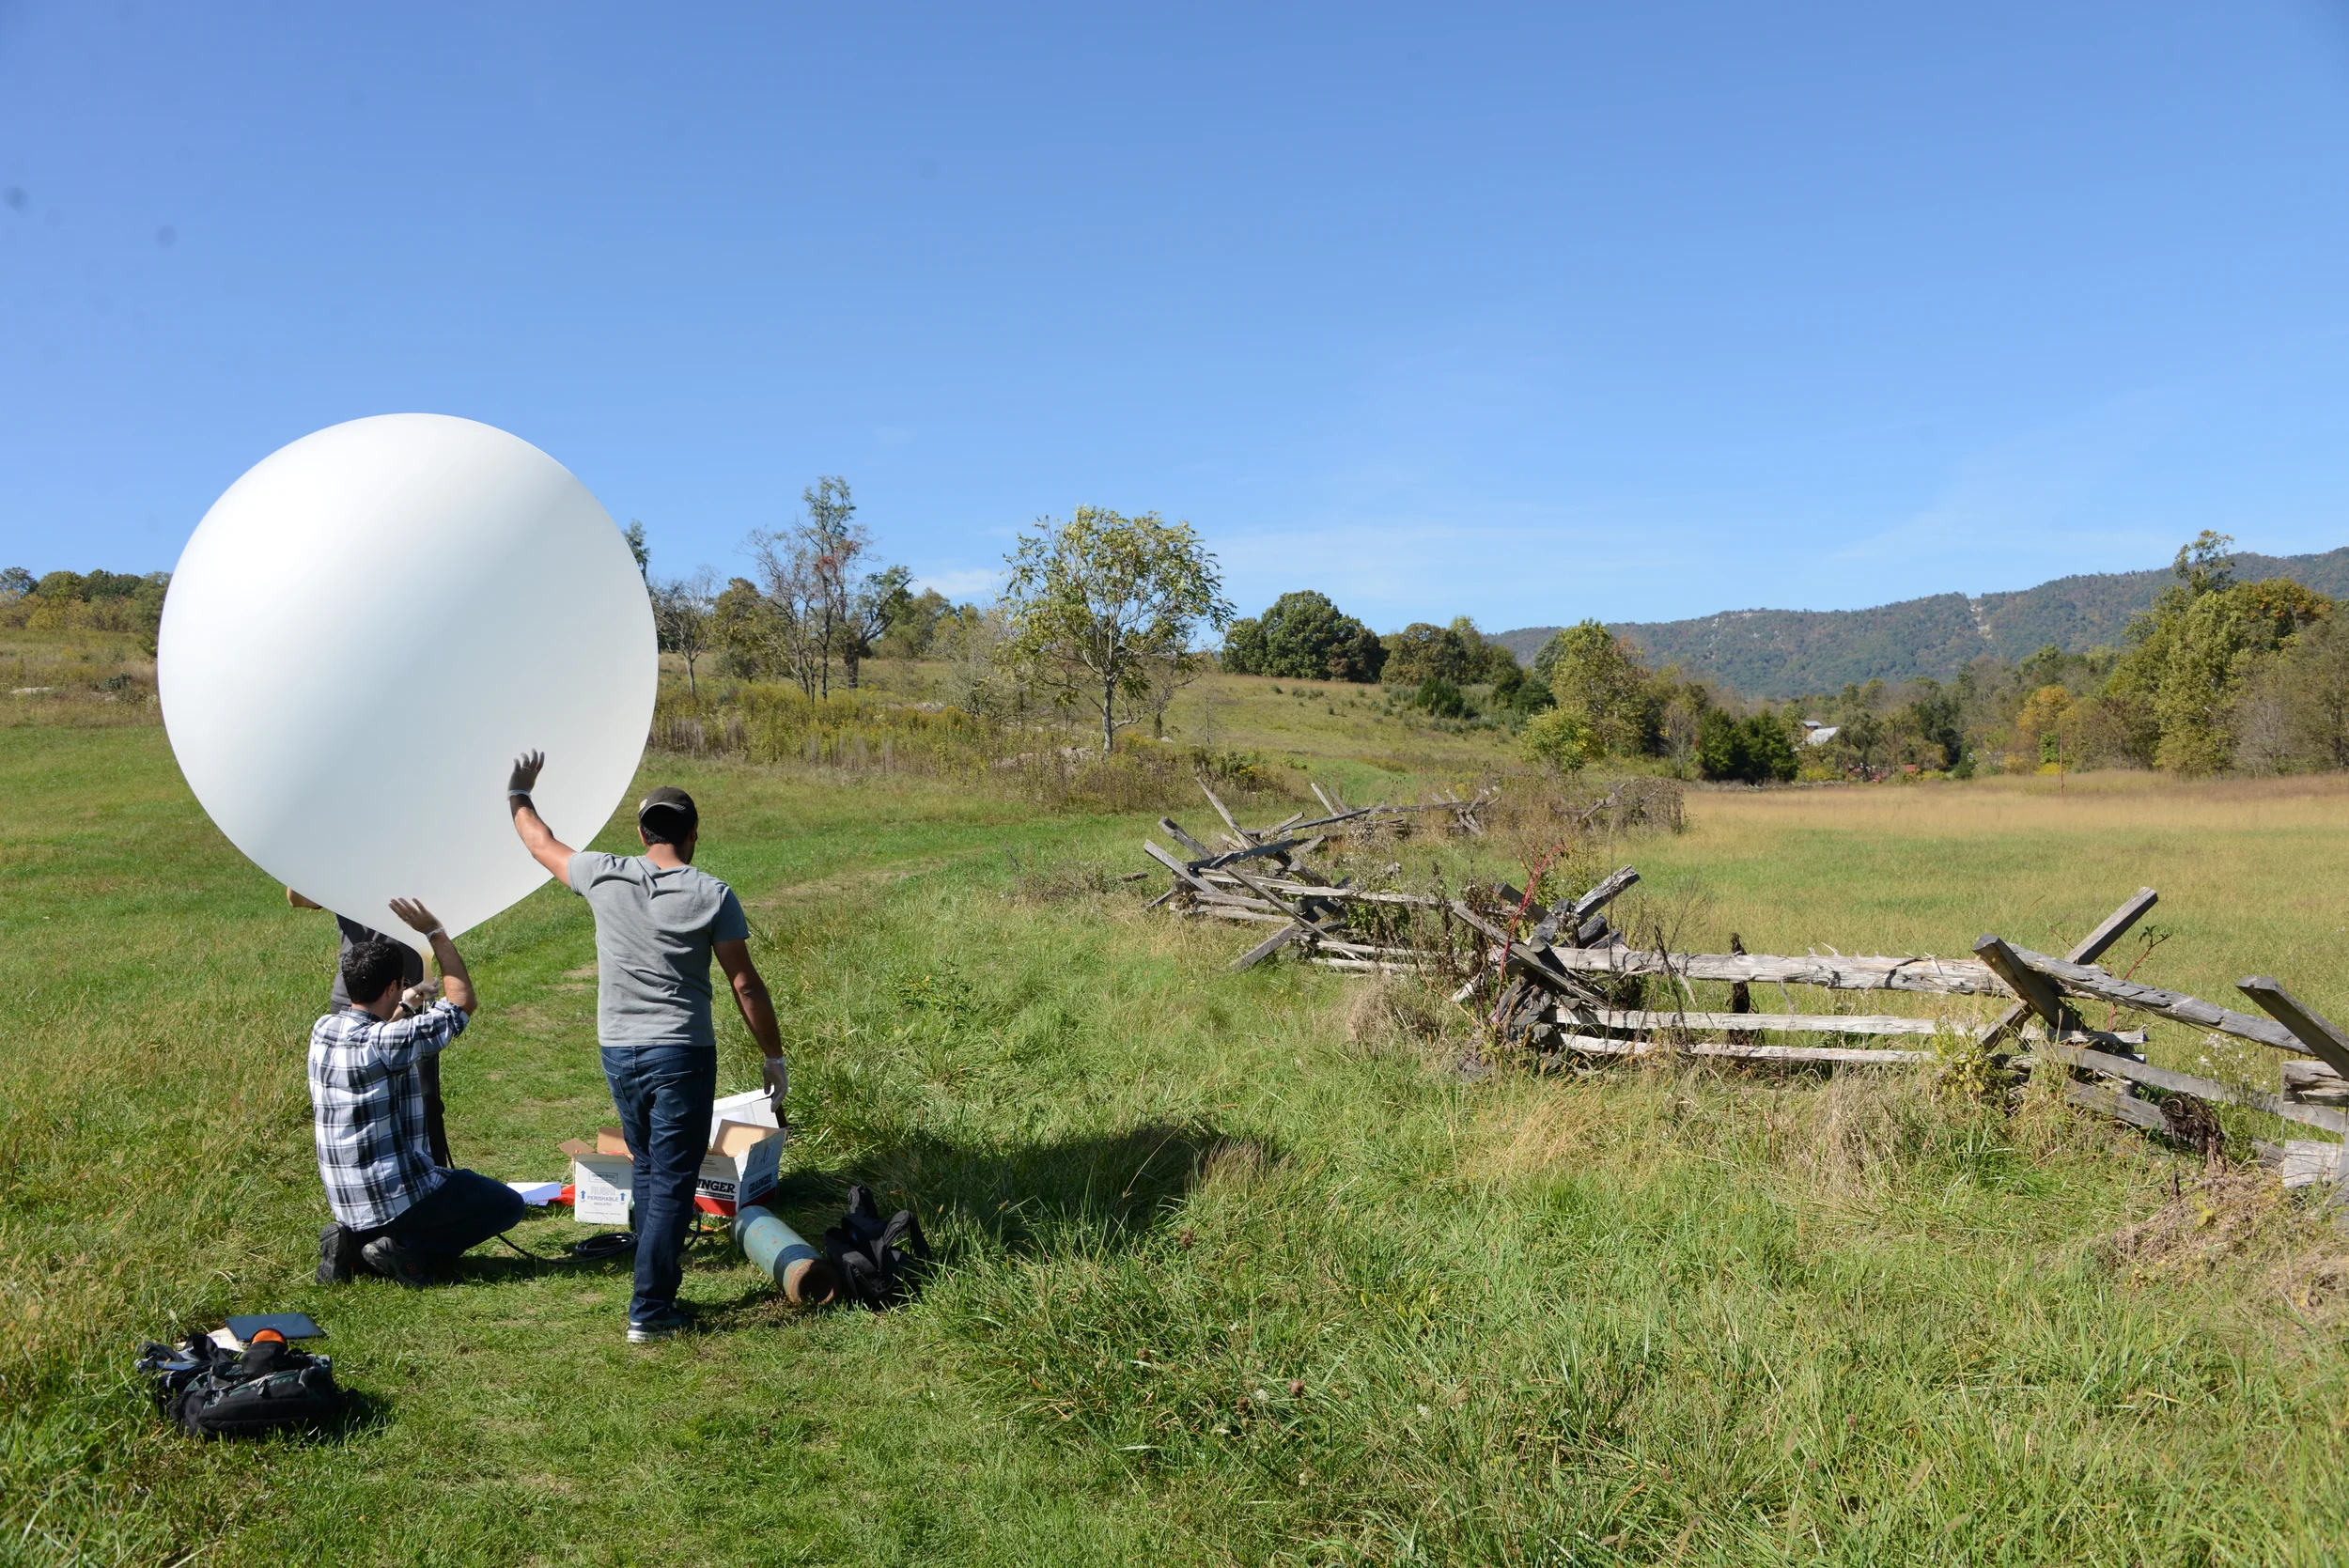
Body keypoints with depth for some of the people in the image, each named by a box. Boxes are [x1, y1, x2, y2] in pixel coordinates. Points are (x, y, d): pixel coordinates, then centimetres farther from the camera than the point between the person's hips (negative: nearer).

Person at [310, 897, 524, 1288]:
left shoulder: (324, 1029, 0)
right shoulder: (383, 1042, -24)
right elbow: (463, 1003, -17)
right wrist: (435, 933, -13)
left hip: (344, 1200, 8)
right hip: (394, 1197, -8)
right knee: (507, 1205, 7)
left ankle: (355, 1240, 11)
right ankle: (407, 1251, -7)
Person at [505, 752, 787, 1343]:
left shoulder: (604, 876, -1)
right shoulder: (712, 895, -9)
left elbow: (542, 844, 18)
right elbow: (746, 986, -8)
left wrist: (517, 794, 37)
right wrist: (775, 1057, 1)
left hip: (618, 1053, 4)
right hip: (682, 1055, -4)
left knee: (648, 1169, 22)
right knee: (672, 1182, 2)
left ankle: (659, 1266, 33)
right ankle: (649, 1312, 3)